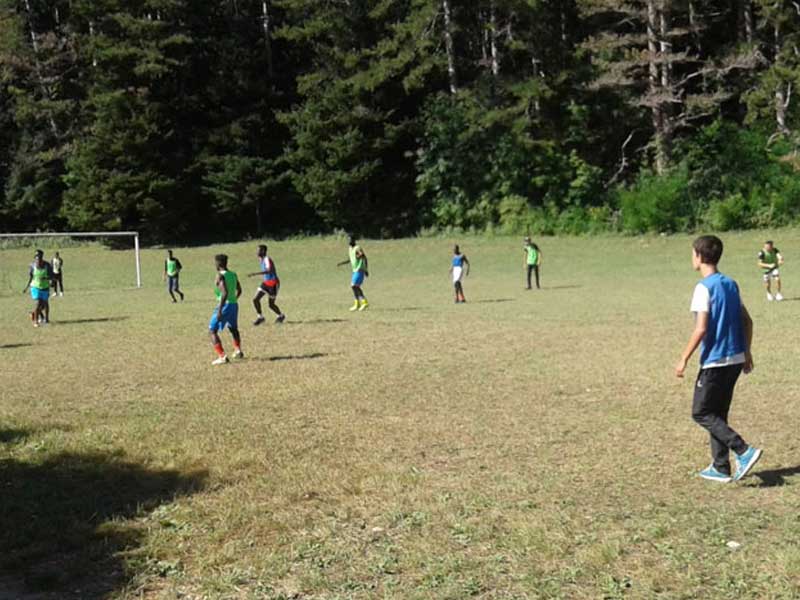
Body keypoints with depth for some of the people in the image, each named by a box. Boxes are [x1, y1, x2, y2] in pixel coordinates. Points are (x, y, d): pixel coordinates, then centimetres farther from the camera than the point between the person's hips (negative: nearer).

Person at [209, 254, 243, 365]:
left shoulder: (220, 276, -15)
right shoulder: (233, 275, 9)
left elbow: (225, 293, -26)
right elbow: (239, 290, 20)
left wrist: (219, 311, -25)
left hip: (224, 305, -8)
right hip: (234, 304, 8)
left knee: (212, 331, -1)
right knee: (233, 328, 31)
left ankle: (222, 357, -10)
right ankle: (238, 351, 37)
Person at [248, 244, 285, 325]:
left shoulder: (267, 259, -21)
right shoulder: (262, 260, 6)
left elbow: (269, 271, -41)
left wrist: (255, 274, -46)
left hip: (273, 283, -8)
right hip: (266, 282, 8)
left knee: (271, 305, 1)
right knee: (255, 299, -5)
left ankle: (281, 315, 28)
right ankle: (260, 317, 10)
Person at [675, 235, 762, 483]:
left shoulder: (704, 287, -14)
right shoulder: (731, 284, 11)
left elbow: (701, 328, -19)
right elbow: (747, 321, 13)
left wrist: (684, 359, -13)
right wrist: (746, 352, 21)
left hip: (715, 361, -8)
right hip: (736, 359, 8)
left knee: (701, 413, 2)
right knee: (717, 414, 15)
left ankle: (744, 451, -9)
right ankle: (721, 468, 17)